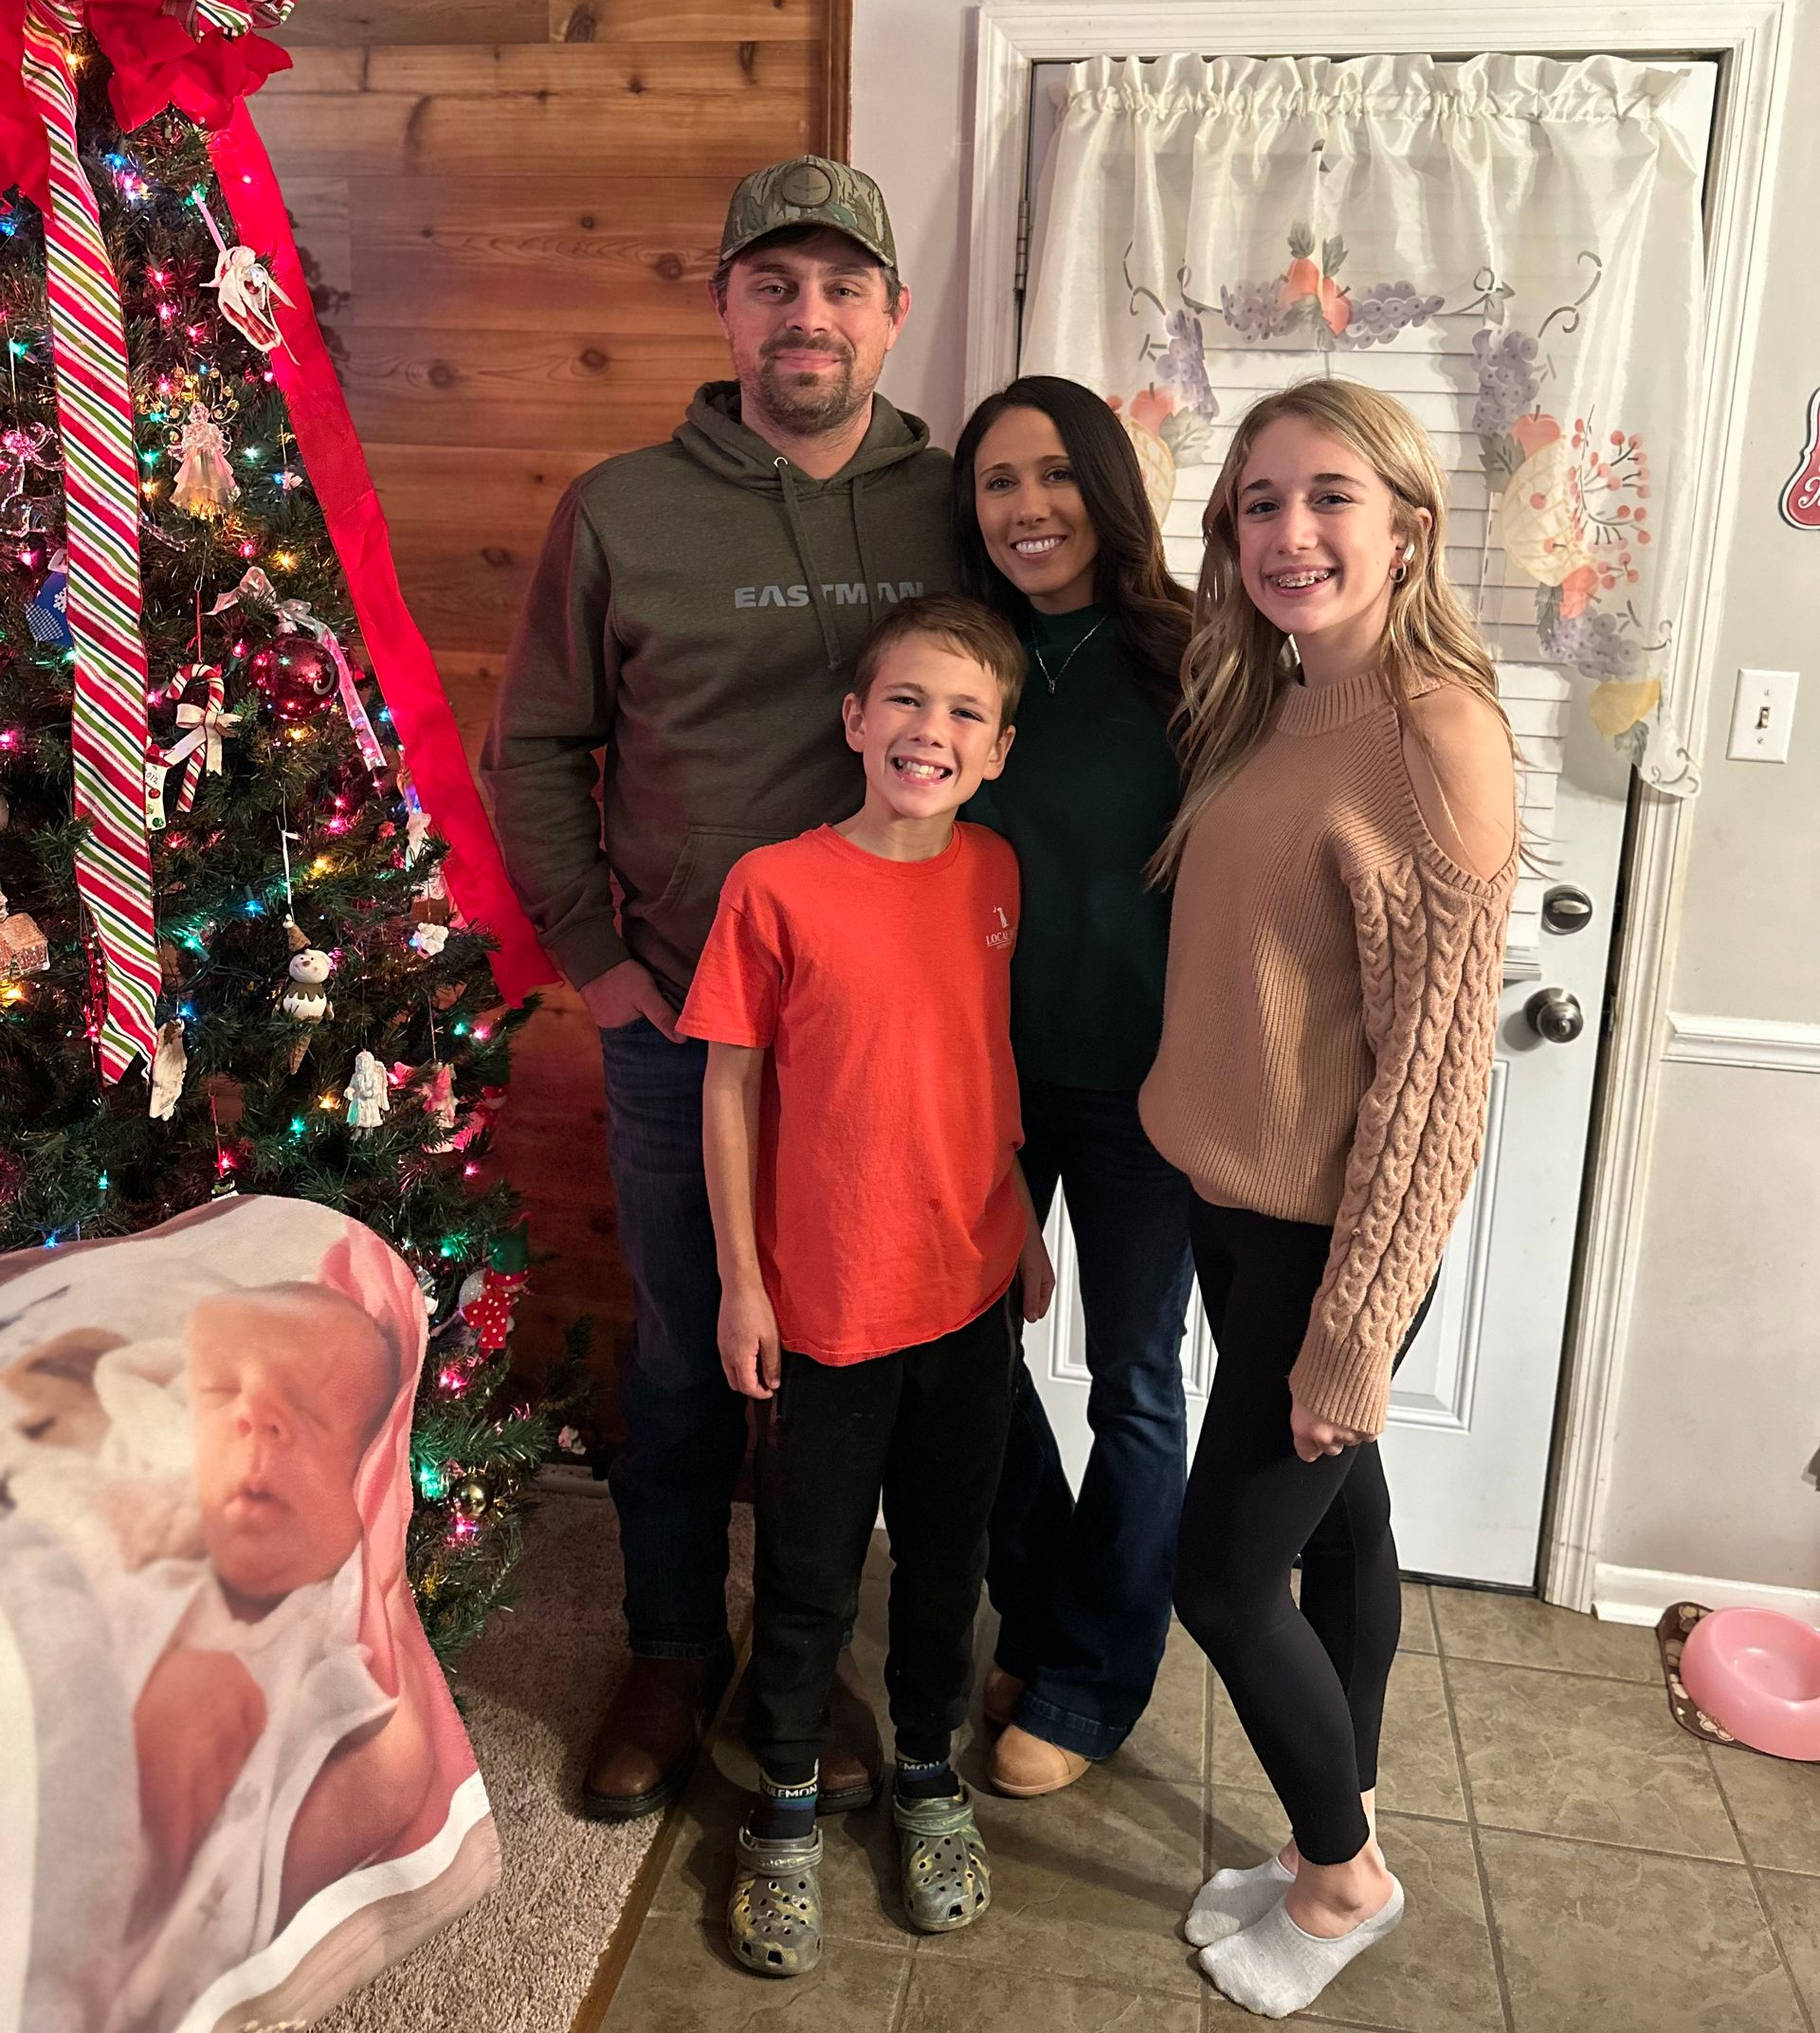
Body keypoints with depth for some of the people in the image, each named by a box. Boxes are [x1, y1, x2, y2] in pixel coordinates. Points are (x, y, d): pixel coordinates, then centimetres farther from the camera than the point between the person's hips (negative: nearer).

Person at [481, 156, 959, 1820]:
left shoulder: (958, 509, 1)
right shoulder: (622, 514, -2)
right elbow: (536, 750, 5)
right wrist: (592, 952, -1)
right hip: (681, 1019, 0)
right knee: (683, 1351, 14)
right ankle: (676, 1648, 36)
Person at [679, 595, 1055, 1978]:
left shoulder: (997, 876, -1)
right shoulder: (776, 887, -14)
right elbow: (731, 1086, -8)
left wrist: (1024, 1225, 13)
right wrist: (740, 1281, -7)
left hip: (970, 1289, 4)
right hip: (823, 1301, -3)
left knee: (947, 1552, 20)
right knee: (809, 1568, 14)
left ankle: (930, 1776, 44)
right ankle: (787, 1805, 37)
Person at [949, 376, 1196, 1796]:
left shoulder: (1185, 662, -10)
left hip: (1140, 1085, -4)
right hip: (985, 1066, 4)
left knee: (1134, 1385, 10)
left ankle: (1089, 1687, 32)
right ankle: (1038, 1624, 40)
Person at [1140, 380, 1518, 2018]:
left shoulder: (1435, 730, -20)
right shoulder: (1269, 711, 6)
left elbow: (1433, 1064, -21)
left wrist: (1355, 1327, -17)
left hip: (1332, 1237, -8)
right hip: (1240, 1203, 8)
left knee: (1225, 1574, 5)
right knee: (1337, 1519, 21)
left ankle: (1343, 1873, 32)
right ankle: (1338, 1843, 42)